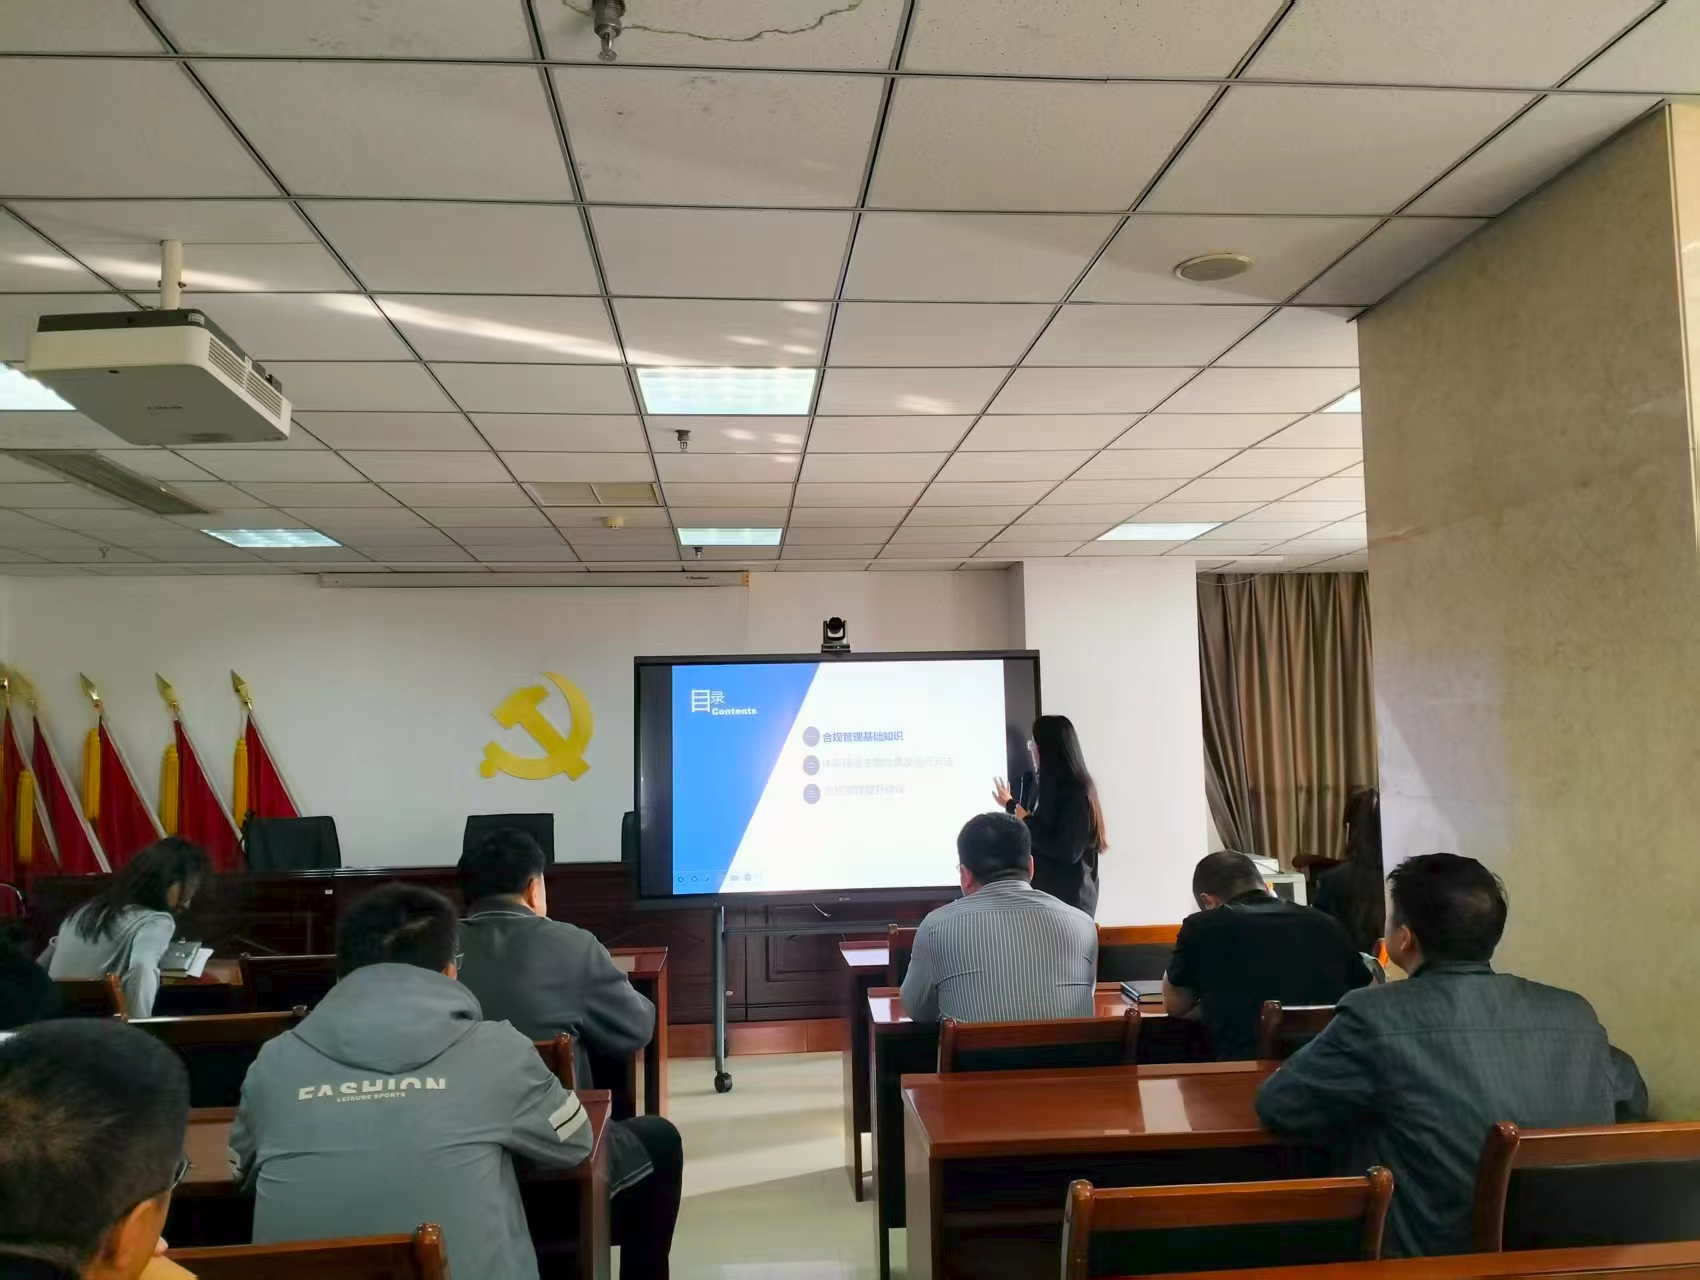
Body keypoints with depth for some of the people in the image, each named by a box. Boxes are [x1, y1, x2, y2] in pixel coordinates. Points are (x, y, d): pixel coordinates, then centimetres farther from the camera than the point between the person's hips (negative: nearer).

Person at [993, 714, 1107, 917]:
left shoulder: (1076, 792, -16)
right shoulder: (1053, 786, 12)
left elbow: (1068, 852, -21)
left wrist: (1027, 822, -14)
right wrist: (1010, 805, 26)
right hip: (1050, 892, 9)